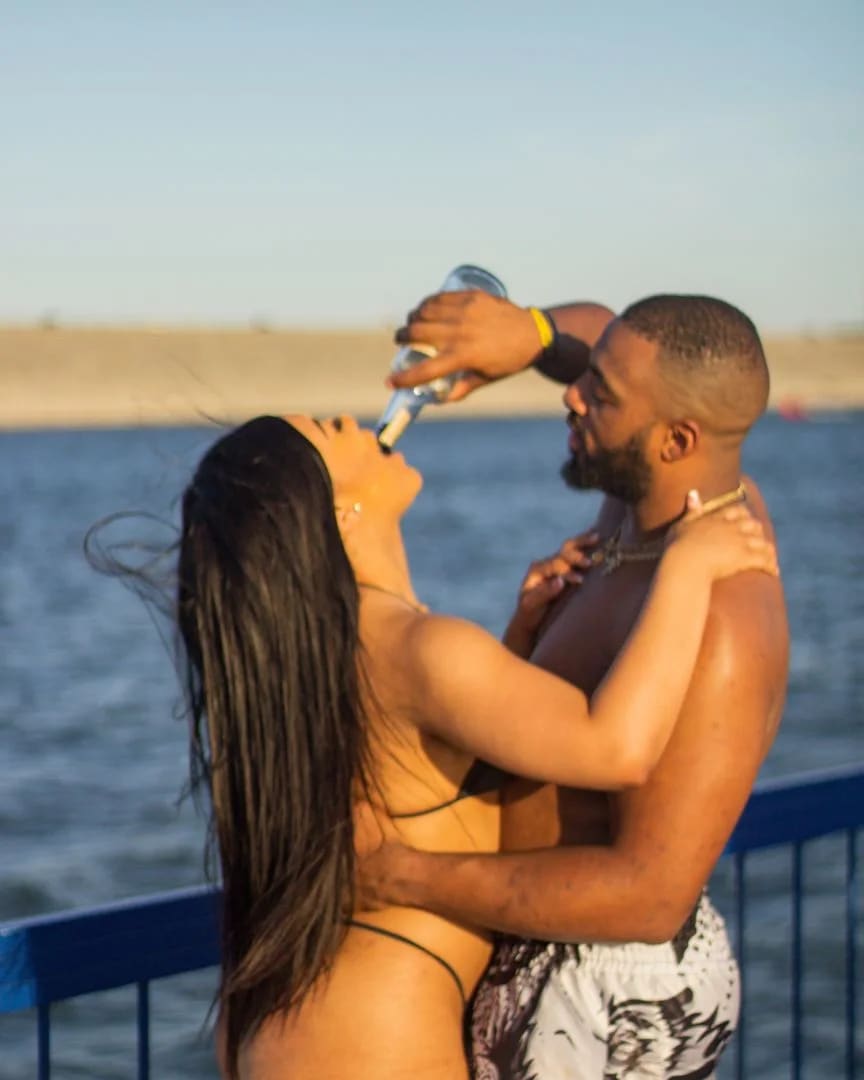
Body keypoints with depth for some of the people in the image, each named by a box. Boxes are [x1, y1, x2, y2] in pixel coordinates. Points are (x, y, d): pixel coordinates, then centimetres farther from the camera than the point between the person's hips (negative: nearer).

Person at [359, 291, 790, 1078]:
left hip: (601, 1008, -10)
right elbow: (594, 330, 16)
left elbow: (648, 895, -33)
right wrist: (530, 333, -9)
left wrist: (404, 876, -31)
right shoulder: (705, 492, -2)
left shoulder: (712, 631, -29)